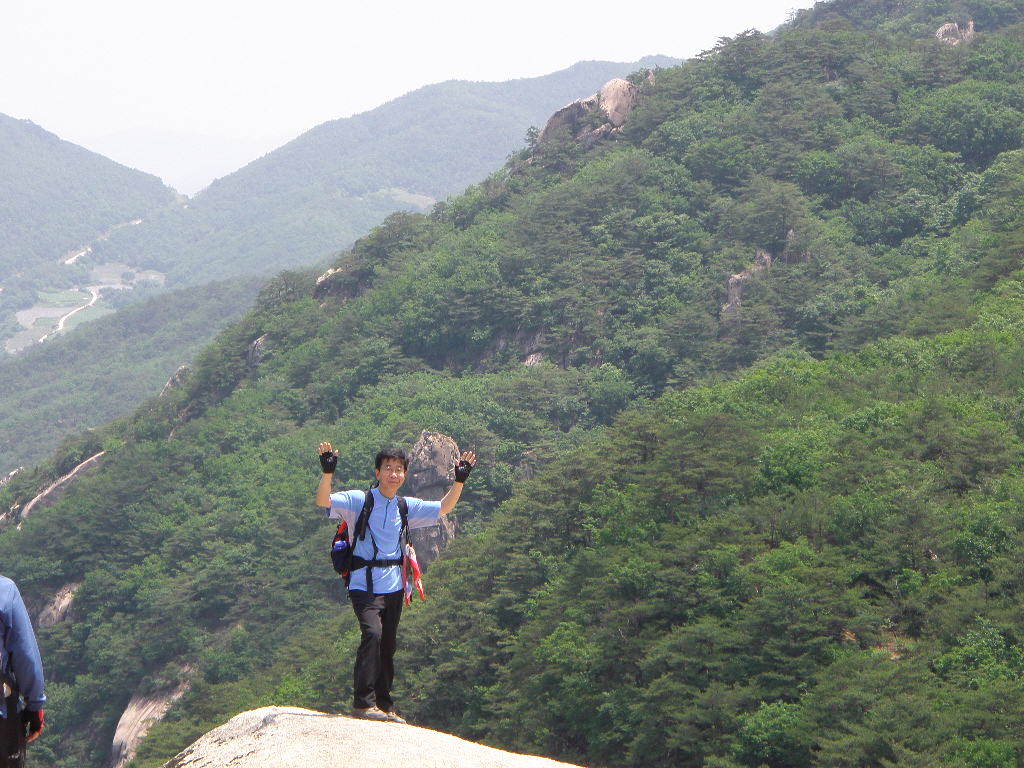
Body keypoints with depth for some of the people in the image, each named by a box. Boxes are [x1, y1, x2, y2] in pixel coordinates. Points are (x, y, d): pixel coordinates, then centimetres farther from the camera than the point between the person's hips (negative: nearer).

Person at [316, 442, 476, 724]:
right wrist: (328, 472, -35)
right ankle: (363, 702, -24)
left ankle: (384, 705, 22)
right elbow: (323, 501, -19)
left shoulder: (407, 507, 11)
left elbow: (443, 508, 18)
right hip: (364, 582, -6)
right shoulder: (358, 500, -5)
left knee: (388, 646, 11)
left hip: (393, 586, 6)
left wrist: (460, 480, 6)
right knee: (372, 632, -25)